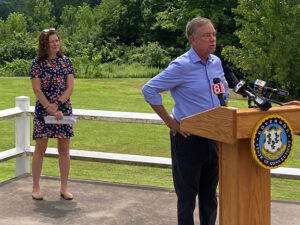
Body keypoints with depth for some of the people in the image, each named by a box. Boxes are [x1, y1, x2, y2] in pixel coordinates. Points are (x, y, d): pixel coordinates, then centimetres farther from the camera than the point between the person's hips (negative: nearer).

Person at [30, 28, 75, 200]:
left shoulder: (66, 61, 4)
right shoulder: (38, 63, -3)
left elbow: (70, 87, -1)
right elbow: (37, 89, -8)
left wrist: (56, 105, -12)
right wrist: (50, 108, -14)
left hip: (64, 110, 2)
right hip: (43, 110, -2)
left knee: (64, 149, 5)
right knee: (40, 148, 1)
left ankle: (64, 188, 14)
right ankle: (36, 187, 12)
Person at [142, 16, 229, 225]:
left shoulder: (216, 63, 6)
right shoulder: (181, 66, -16)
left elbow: (224, 92, 22)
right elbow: (149, 90, -16)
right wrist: (169, 121, -14)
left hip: (212, 136, 7)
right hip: (188, 138, -6)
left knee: (209, 195, 17)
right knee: (187, 196, 4)